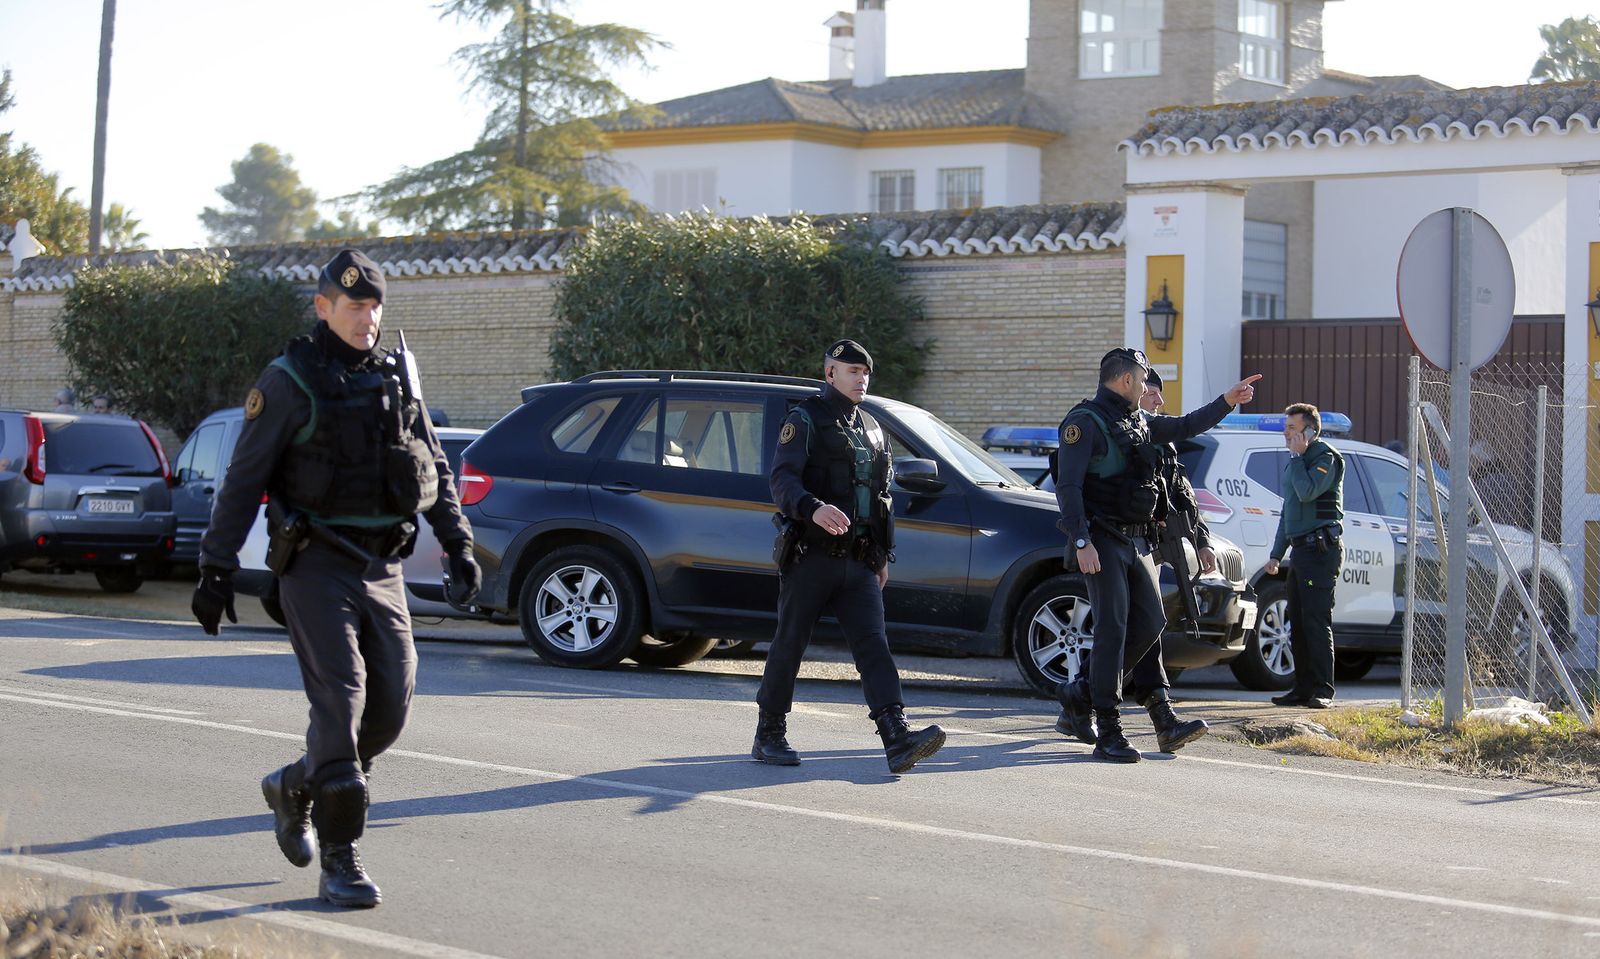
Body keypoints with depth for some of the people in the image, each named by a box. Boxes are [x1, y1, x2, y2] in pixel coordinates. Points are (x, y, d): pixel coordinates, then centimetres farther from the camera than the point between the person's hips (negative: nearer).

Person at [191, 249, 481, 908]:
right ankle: (340, 864, -8)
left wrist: (458, 544, 9)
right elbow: (242, 482, -5)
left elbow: (435, 468, 17)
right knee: (339, 703, -13)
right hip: (316, 570, -6)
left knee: (390, 708, 5)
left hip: (382, 569, 6)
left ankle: (293, 789, 30)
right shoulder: (290, 383, -5)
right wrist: (216, 570, -8)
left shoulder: (398, 377, 11)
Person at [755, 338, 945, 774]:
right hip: (810, 557, -5)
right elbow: (782, 480, -19)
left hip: (858, 563, 5)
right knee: (789, 644, 3)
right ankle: (769, 736, 17)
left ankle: (898, 738, -21)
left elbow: (883, 496, 25)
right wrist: (814, 509, -38)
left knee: (873, 644, -8)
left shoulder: (871, 428, 18)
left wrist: (884, 555, 21)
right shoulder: (804, 420, -4)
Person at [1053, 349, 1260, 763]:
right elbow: (1067, 487, -14)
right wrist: (1081, 542, -22)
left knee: (1150, 623, 6)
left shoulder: (1138, 423, 18)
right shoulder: (1085, 422, -8)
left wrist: (1227, 401, 28)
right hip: (1104, 543, -9)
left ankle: (1082, 691, 20)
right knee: (1112, 630, -10)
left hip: (1138, 542, 9)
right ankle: (1107, 734, -8)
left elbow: (1185, 427, 35)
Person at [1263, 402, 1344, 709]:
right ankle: (1303, 687, 14)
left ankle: (1322, 690, -11)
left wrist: (1297, 456, -14)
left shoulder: (1326, 458, -8)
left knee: (1316, 620, -12)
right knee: (1297, 622, 9)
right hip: (1300, 550, 10)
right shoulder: (1295, 461, 21)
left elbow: (1307, 492, -25)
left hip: (1320, 549, -10)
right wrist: (1276, 553, 25)